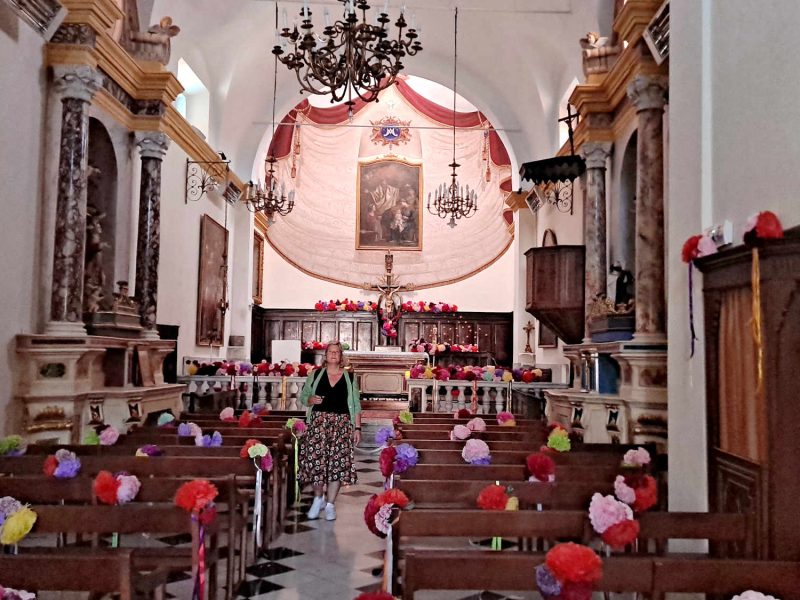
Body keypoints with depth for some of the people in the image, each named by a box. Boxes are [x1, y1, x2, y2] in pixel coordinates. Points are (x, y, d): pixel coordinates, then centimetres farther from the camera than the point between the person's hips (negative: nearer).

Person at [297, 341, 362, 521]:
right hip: (318, 421, 0)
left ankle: (330, 504, 9)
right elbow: (303, 397, 14)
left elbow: (356, 405, 8)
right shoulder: (315, 375, 9)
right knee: (316, 459, -6)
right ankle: (319, 497, 19)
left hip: (341, 424, 0)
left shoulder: (350, 378, 8)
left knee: (337, 462, -3)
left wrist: (357, 428, 2)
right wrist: (311, 400, -9)